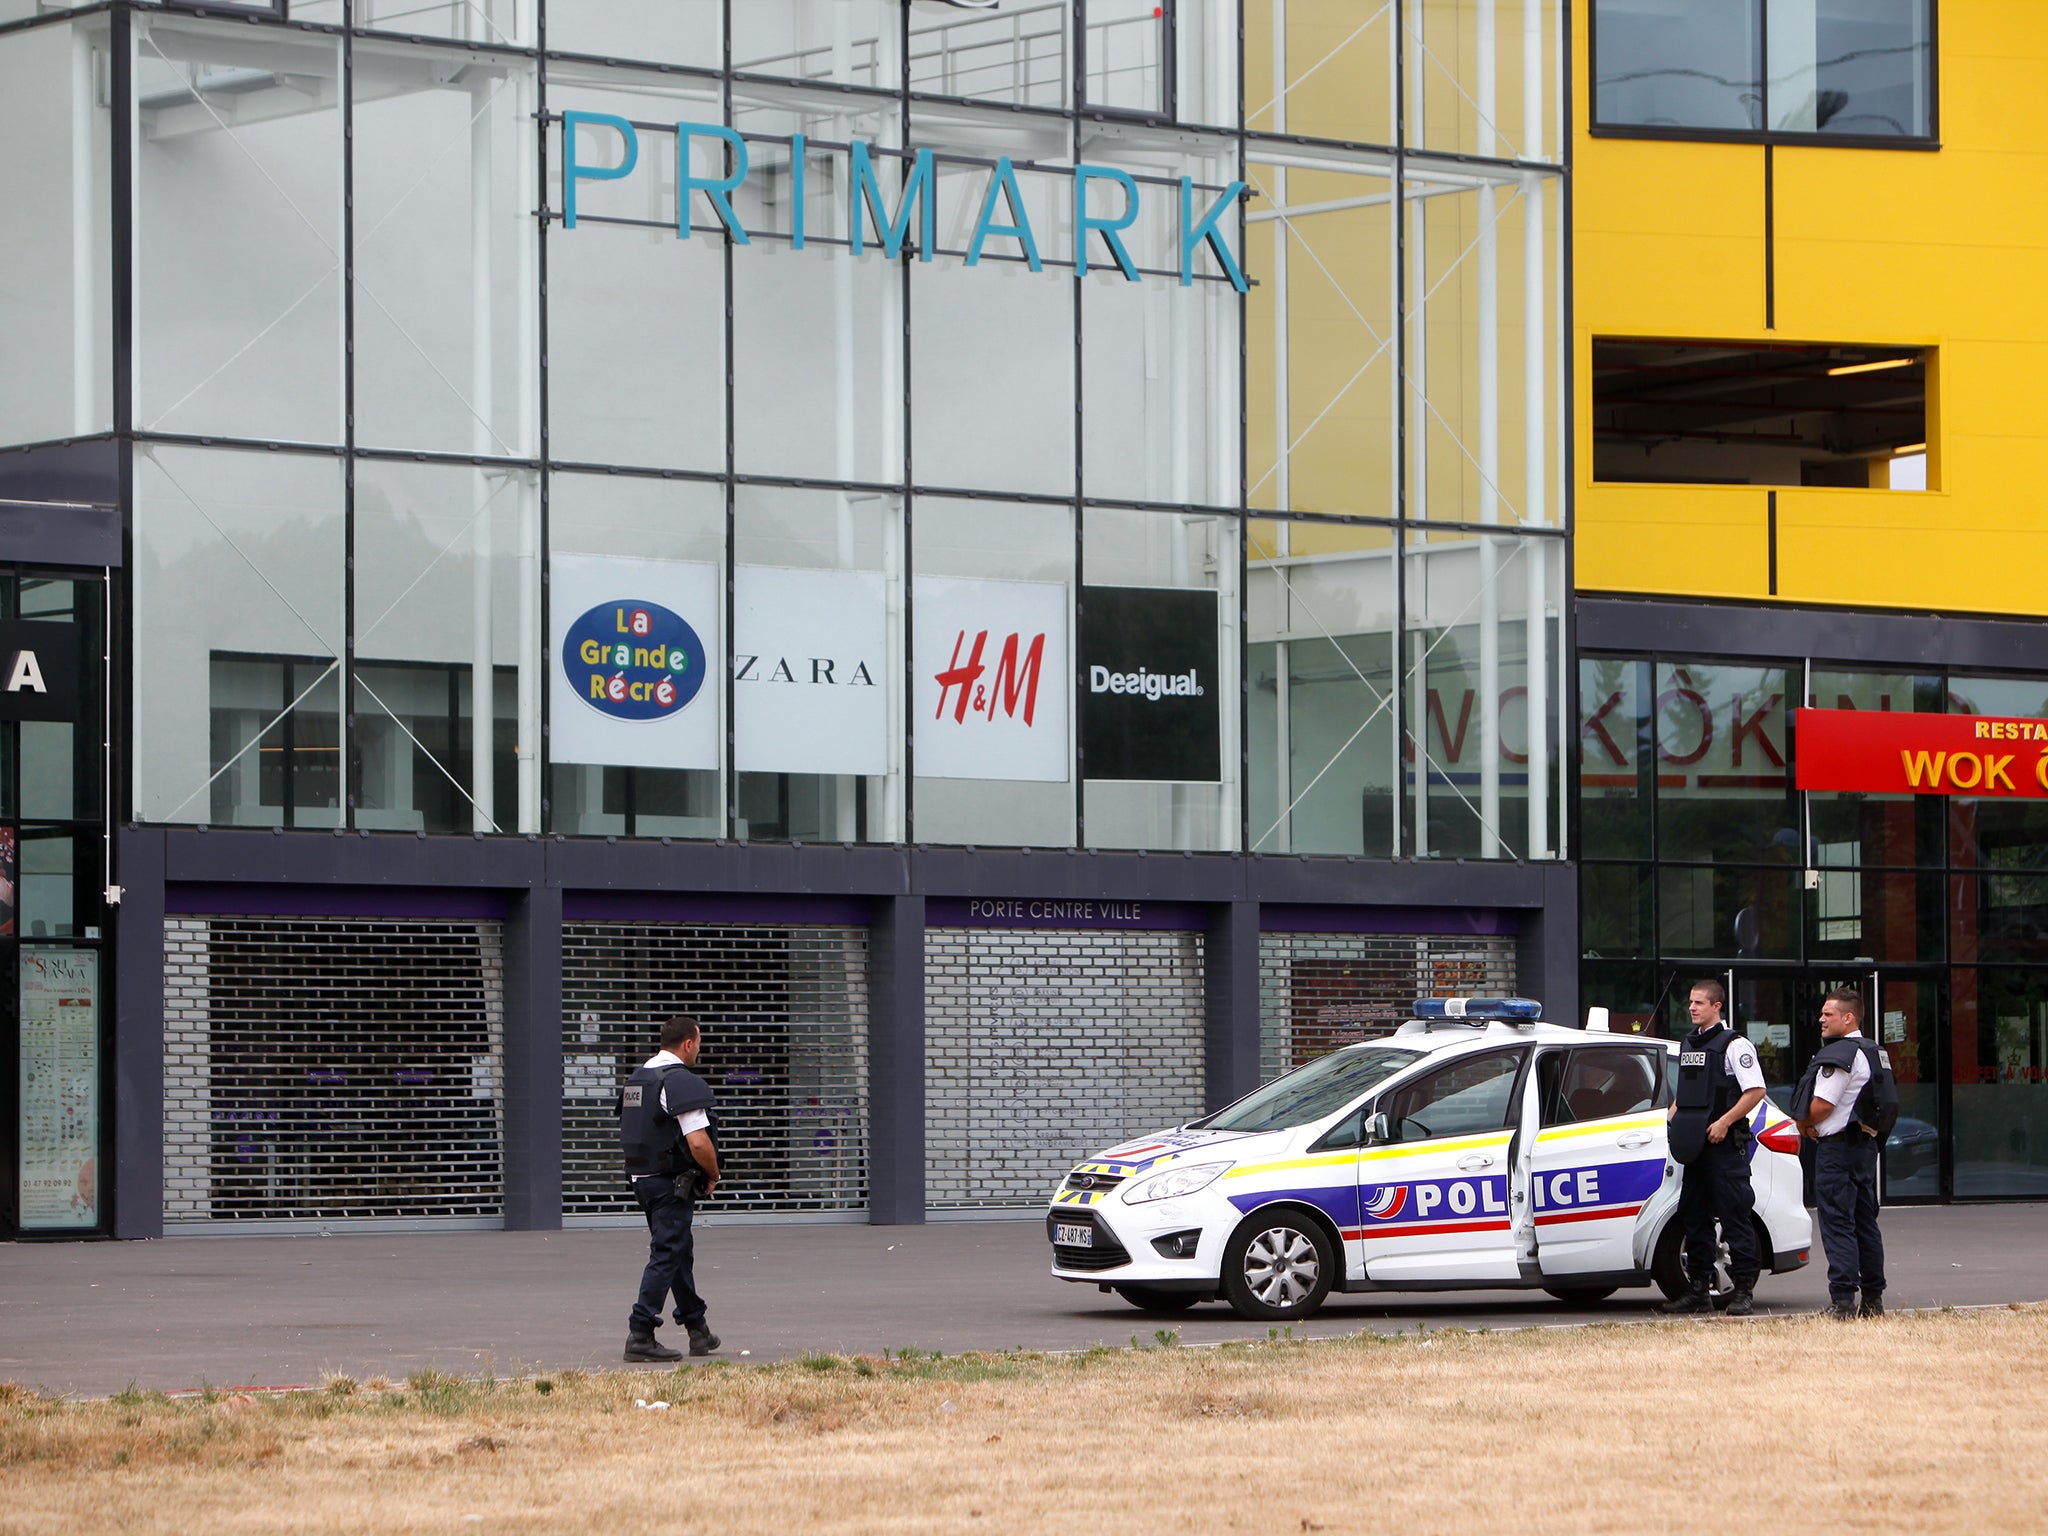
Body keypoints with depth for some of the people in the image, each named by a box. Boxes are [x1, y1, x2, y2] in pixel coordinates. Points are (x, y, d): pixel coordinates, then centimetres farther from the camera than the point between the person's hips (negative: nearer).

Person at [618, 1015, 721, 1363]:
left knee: (680, 1254, 19)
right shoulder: (682, 1082, -17)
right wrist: (713, 1176, -5)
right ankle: (640, 1335, -11)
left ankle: (697, 1330, 29)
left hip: (641, 1178, 9)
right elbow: (698, 1142, -24)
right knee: (666, 1256, -6)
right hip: (671, 1184, -9)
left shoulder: (637, 1079, 12)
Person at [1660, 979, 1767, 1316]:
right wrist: (1674, 1112, 10)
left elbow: (1756, 1091, -13)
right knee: (1695, 1216, 9)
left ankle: (1743, 1291, -6)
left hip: (1724, 1141, -8)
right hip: (1695, 1144, 8)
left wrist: (1724, 1122, -18)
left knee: (1734, 1215, -7)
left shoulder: (1733, 1045, -7)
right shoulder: (1688, 1044, 17)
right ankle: (1698, 1290, 14)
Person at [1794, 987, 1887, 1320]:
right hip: (1866, 1142, 10)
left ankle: (1842, 1301, -13)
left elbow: (1823, 1105, -21)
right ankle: (1873, 1298, 16)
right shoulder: (1872, 1052, 16)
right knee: (1865, 1223, 13)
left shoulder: (1839, 1055, -16)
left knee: (1837, 1224, -9)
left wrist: (1803, 1124, 0)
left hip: (1837, 1146, -10)